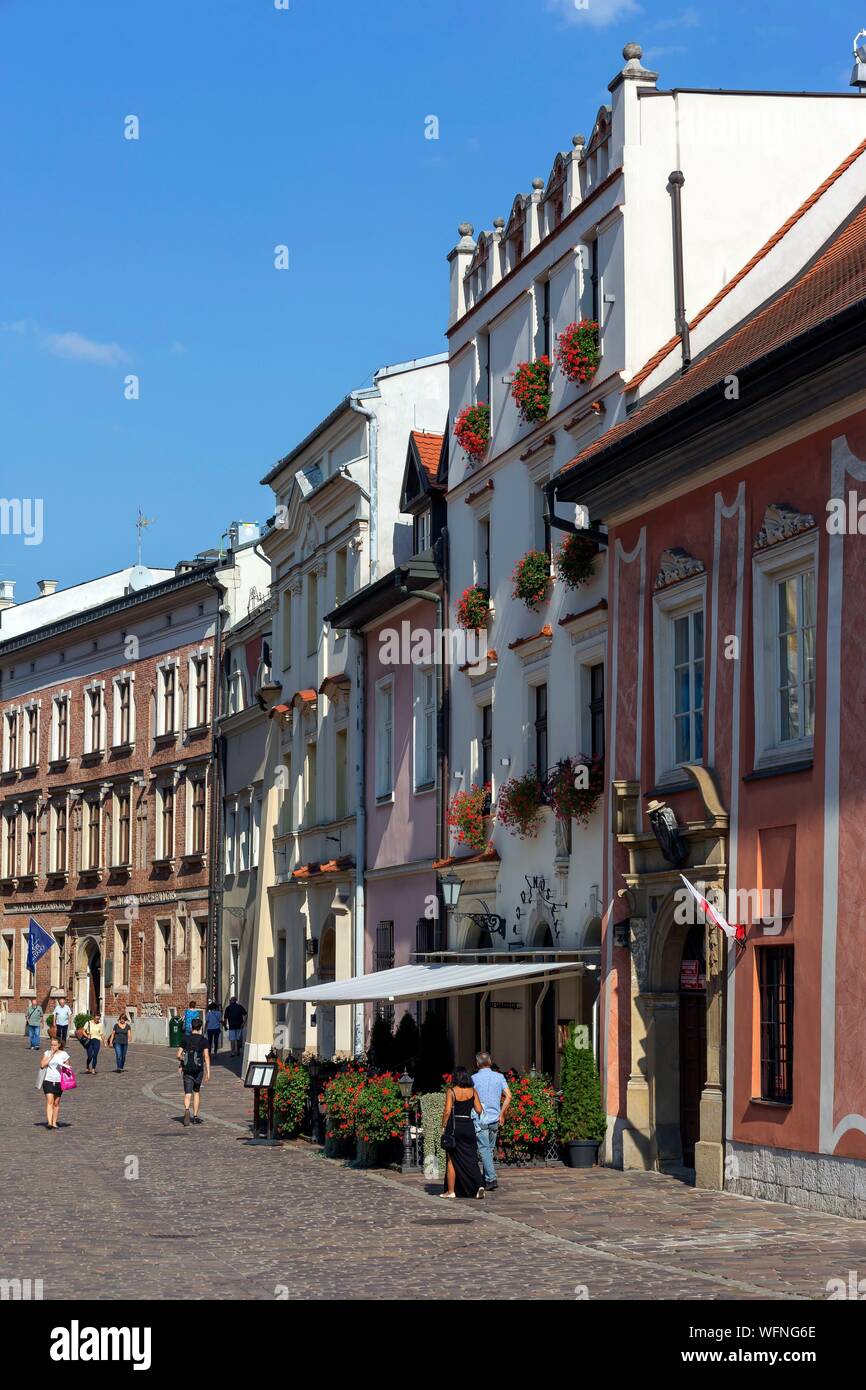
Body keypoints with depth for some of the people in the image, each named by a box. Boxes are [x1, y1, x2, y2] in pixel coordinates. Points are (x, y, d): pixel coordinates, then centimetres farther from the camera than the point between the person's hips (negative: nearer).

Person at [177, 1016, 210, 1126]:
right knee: (196, 1092, 16)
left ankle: (186, 1110, -30)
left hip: (187, 1069, 0)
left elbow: (179, 1055, 3)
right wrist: (208, 1071, -9)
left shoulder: (185, 1039, 2)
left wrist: (181, 1064, 23)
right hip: (198, 1069, 0)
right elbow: (206, 1056, -10)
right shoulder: (203, 1040, -4)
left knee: (188, 1093, -2)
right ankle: (195, 1116, 17)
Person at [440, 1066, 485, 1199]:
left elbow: (447, 1111, -13)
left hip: (454, 1127, -3)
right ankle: (479, 1185, -10)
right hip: (468, 1126, 3)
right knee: (470, 1158, 7)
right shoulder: (473, 1091, 1)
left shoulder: (451, 1091, -8)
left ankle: (451, 1191, 10)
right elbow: (479, 1110, 1)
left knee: (452, 1160, 7)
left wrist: (443, 1127, -3)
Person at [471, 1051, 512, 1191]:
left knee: (484, 1149, -5)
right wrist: (501, 1114, 7)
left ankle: (492, 1179, -16)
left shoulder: (474, 1079, -5)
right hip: (495, 1119, 4)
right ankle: (486, 1179, 18)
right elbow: (508, 1096, 0)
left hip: (480, 1119, -4)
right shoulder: (499, 1077, 5)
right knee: (490, 1149, 14)